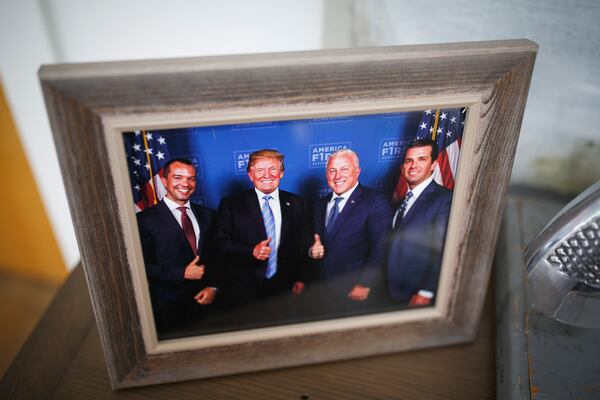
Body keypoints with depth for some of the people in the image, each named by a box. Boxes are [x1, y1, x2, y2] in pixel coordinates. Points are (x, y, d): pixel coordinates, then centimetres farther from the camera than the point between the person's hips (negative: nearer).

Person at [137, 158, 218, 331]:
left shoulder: (206, 215, 8)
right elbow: (143, 265, -11)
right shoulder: (146, 219, -7)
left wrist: (213, 286, -5)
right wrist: (183, 273, -17)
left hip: (205, 300, 4)